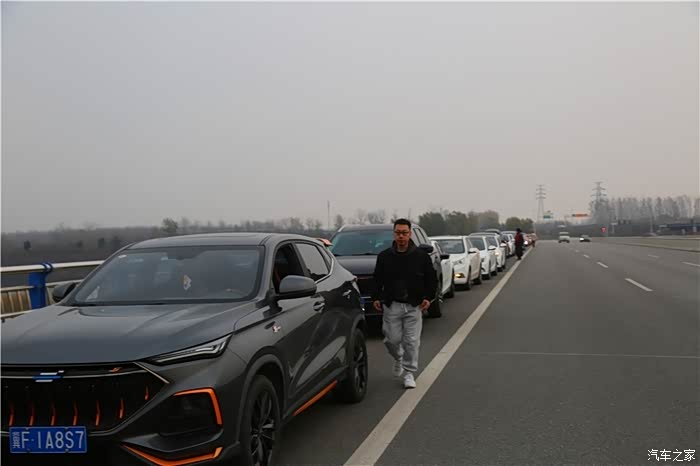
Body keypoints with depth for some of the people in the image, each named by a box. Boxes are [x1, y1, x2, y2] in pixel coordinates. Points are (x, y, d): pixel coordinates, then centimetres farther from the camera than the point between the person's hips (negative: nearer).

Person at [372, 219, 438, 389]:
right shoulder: (384, 256, 5)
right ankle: (398, 359, 35)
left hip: (414, 306, -1)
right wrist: (376, 297, 2)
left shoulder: (421, 256, 1)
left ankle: (409, 373, 12)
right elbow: (377, 279, 12)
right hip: (391, 306, 1)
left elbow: (432, 278, 7)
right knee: (392, 339, 3)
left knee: (412, 341, -1)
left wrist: (428, 297, -4)